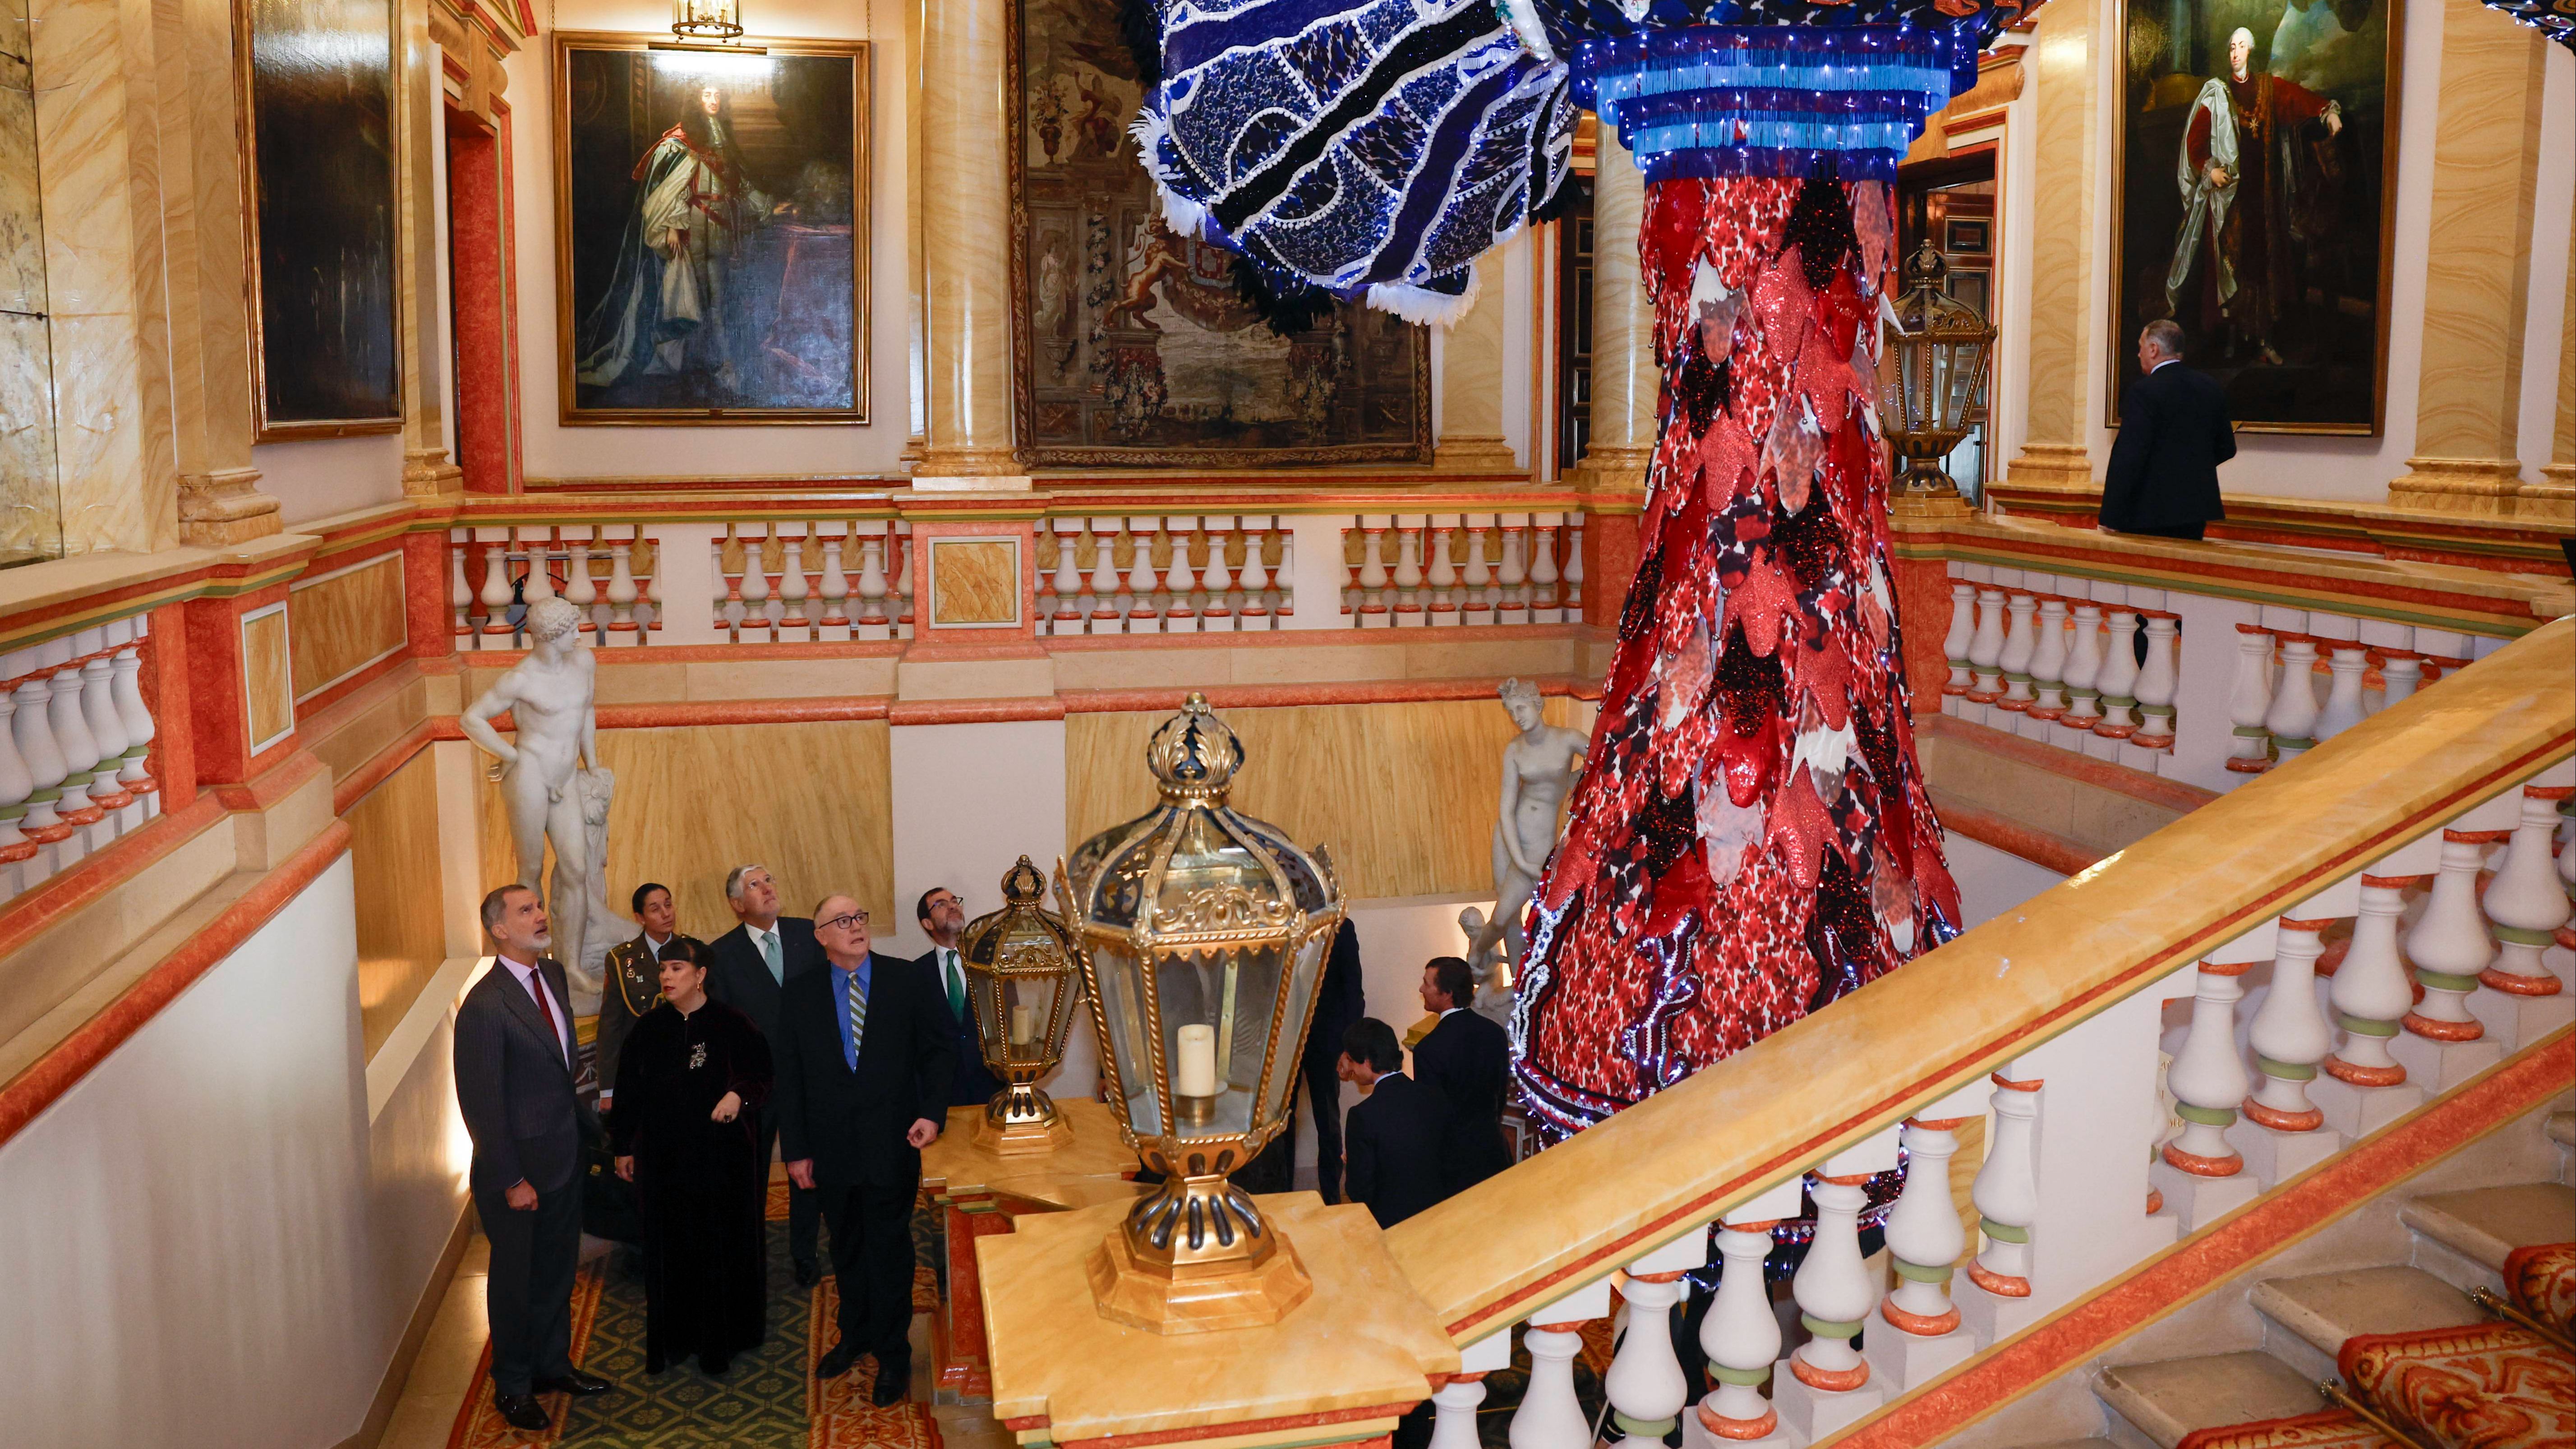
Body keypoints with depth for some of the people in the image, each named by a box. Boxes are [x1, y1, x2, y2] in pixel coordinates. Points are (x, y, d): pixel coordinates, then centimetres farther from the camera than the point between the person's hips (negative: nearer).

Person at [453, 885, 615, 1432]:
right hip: (519, 1166, -7)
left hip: (565, 1155, 7)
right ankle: (512, 1386, 30)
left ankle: (553, 1364, 40)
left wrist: (589, 1123, 13)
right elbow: (480, 1102, -20)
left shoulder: (552, 975, 1)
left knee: (558, 1269, 21)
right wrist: (511, 1181, -18)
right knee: (515, 1278, 12)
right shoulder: (485, 1006, -23)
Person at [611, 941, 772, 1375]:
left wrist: (740, 1095, -22)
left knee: (722, 1244, 4)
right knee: (668, 1247, 8)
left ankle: (719, 1342, 17)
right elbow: (629, 1090, 8)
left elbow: (761, 1074, -2)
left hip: (722, 1153, -2)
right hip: (664, 1155, 2)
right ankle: (672, 1338, 21)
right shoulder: (649, 1029, 1)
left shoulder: (731, 1025, -7)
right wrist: (625, 1148, 9)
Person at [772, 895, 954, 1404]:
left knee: (889, 1248, 5)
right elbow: (788, 1075, 3)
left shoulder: (909, 980, -2)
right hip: (832, 1147, 2)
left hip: (892, 1143, -2)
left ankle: (893, 1353, 17)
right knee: (846, 1247, 16)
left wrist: (932, 1112, -12)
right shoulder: (799, 994, 2)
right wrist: (796, 1149, 1)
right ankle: (855, 1334, 35)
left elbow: (939, 1048, 1)